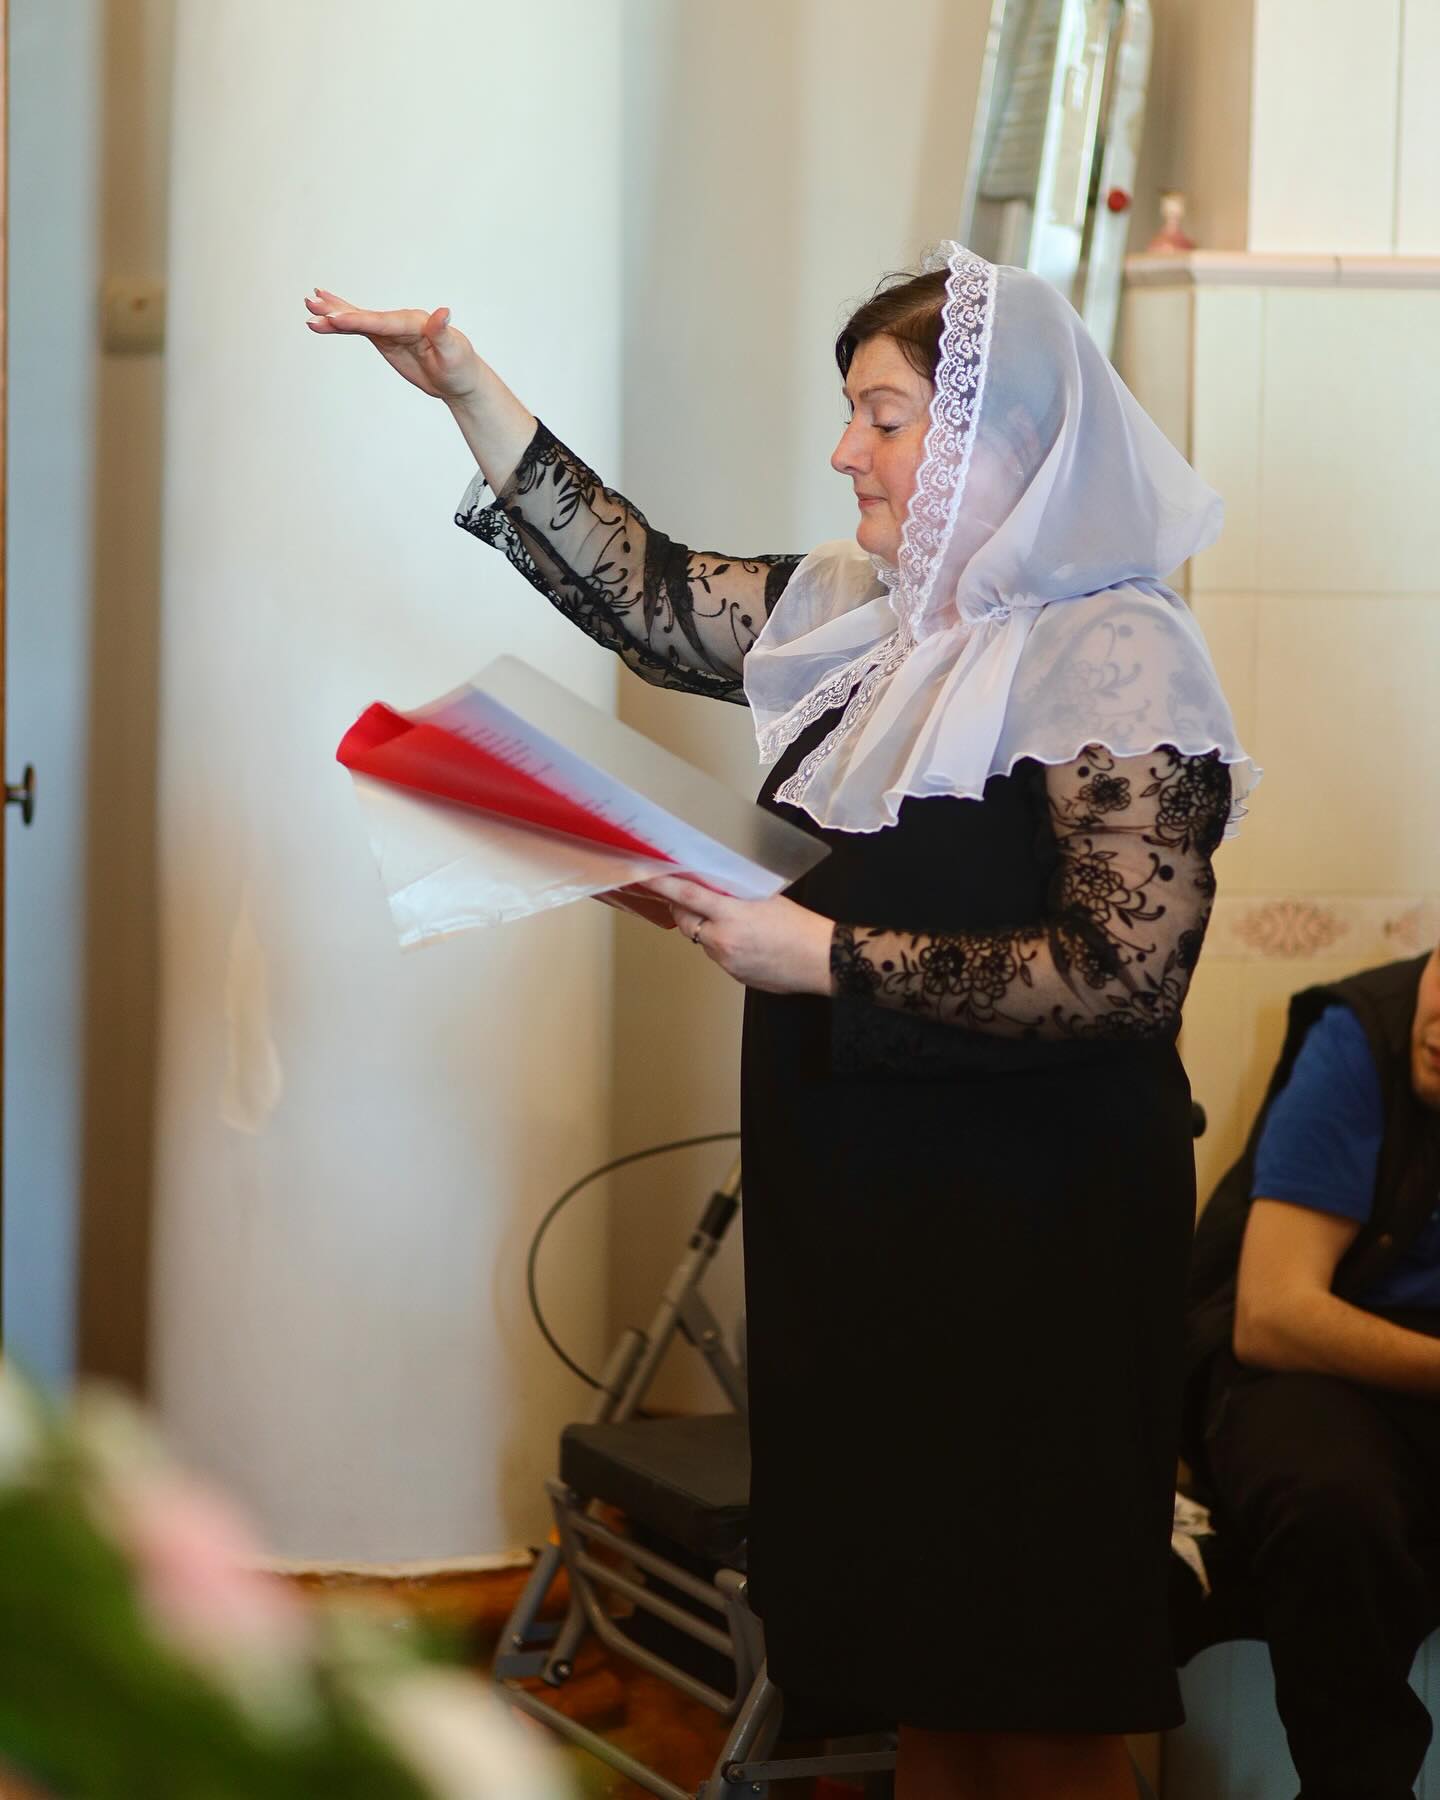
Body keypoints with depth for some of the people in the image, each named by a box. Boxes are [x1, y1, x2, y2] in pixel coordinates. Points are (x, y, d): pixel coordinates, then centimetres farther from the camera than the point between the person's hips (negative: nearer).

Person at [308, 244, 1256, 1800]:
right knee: (914, 1656, 16)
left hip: (1026, 1235, -8)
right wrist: (471, 396, 11)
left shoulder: (1117, 661, -16)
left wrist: (831, 958, -23)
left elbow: (1124, 975, -23)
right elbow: (653, 594, 16)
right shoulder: (866, 611, 8)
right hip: (857, 1199, 8)